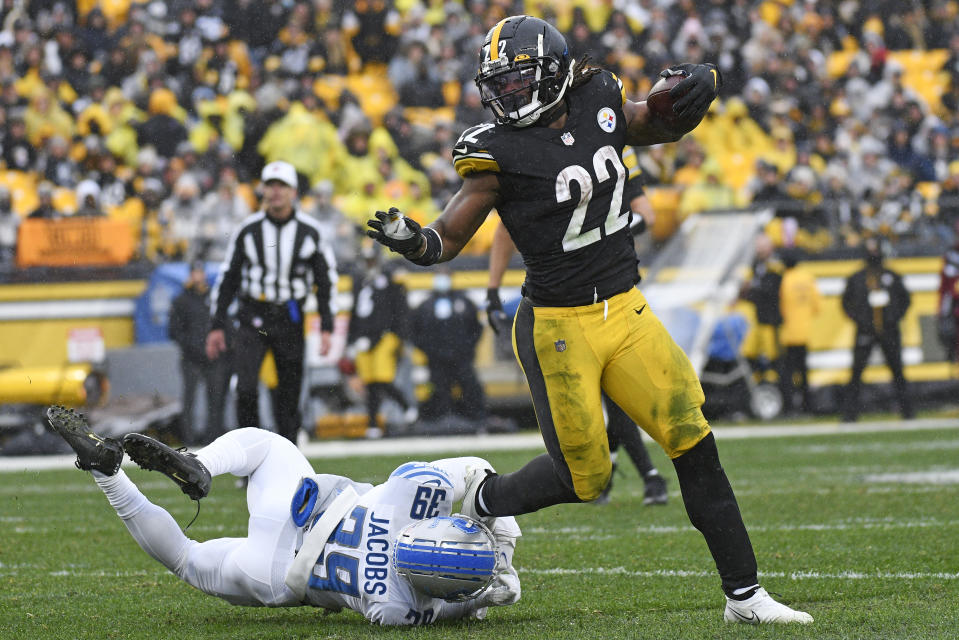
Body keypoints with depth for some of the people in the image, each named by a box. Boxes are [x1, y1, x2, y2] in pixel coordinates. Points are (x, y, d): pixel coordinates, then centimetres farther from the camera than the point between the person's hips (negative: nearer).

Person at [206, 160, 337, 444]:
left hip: (289, 318, 1)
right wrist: (217, 325, 5)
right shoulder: (249, 229, 0)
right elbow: (228, 277, 8)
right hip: (252, 316, -1)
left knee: (289, 394, 4)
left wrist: (326, 327, 2)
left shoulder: (309, 231, 1)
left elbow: (325, 280, 8)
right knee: (246, 388, -16)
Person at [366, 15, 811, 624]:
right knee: (584, 477, 1)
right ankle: (484, 497, 31)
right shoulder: (499, 152, -12)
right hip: (558, 328, -4)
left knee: (694, 442, -2)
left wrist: (693, 91, -2)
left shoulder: (598, 105, 2)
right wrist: (412, 241, -33)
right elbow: (449, 237, -11)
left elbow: (664, 127, 20)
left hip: (627, 311, 4)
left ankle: (744, 595, 6)